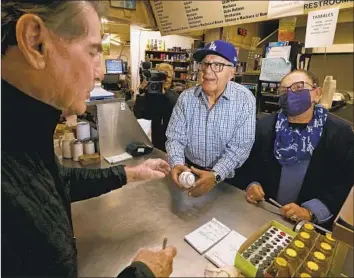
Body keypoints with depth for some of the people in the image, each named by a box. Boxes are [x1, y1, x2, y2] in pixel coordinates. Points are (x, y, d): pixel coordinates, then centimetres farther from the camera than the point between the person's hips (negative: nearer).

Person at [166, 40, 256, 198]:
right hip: (191, 171, 1)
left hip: (229, 177, -1)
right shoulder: (186, 97, -3)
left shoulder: (245, 99, -10)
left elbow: (240, 146, -13)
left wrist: (216, 175, -26)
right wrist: (176, 164, -23)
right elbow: (175, 137, -4)